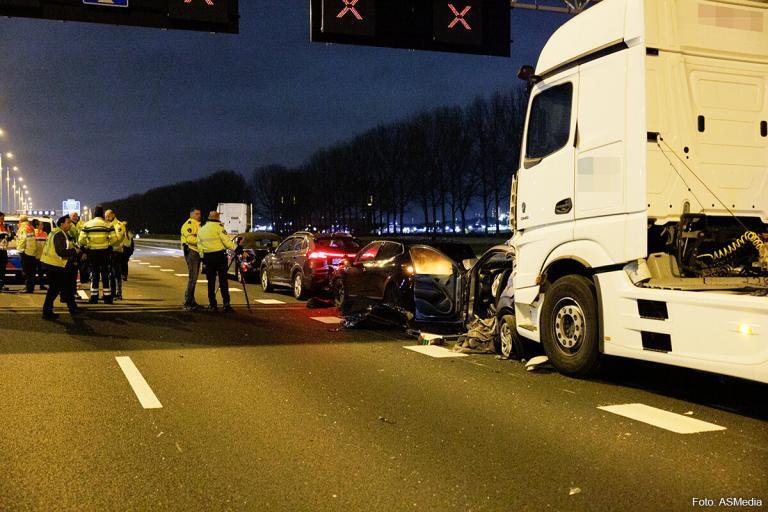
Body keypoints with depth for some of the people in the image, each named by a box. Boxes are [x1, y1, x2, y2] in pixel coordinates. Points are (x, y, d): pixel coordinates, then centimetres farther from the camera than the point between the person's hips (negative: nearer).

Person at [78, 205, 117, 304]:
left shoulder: (87, 224, -1)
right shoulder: (107, 224, -4)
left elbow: (81, 240, -4)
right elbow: (114, 239, -9)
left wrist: (83, 247, 15)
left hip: (92, 252, 1)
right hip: (105, 252, -1)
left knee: (94, 274, 10)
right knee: (105, 274, 7)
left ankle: (94, 297, 9)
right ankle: (107, 298, 7)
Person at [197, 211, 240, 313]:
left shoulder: (201, 230, 13)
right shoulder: (218, 227, -6)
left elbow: (199, 246, 14)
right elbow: (226, 240, -14)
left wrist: (203, 257, 18)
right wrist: (236, 248, -13)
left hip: (208, 257, 5)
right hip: (219, 255, -5)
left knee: (211, 281, 8)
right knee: (223, 280, -3)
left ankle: (213, 305, 7)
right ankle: (226, 304, -7)